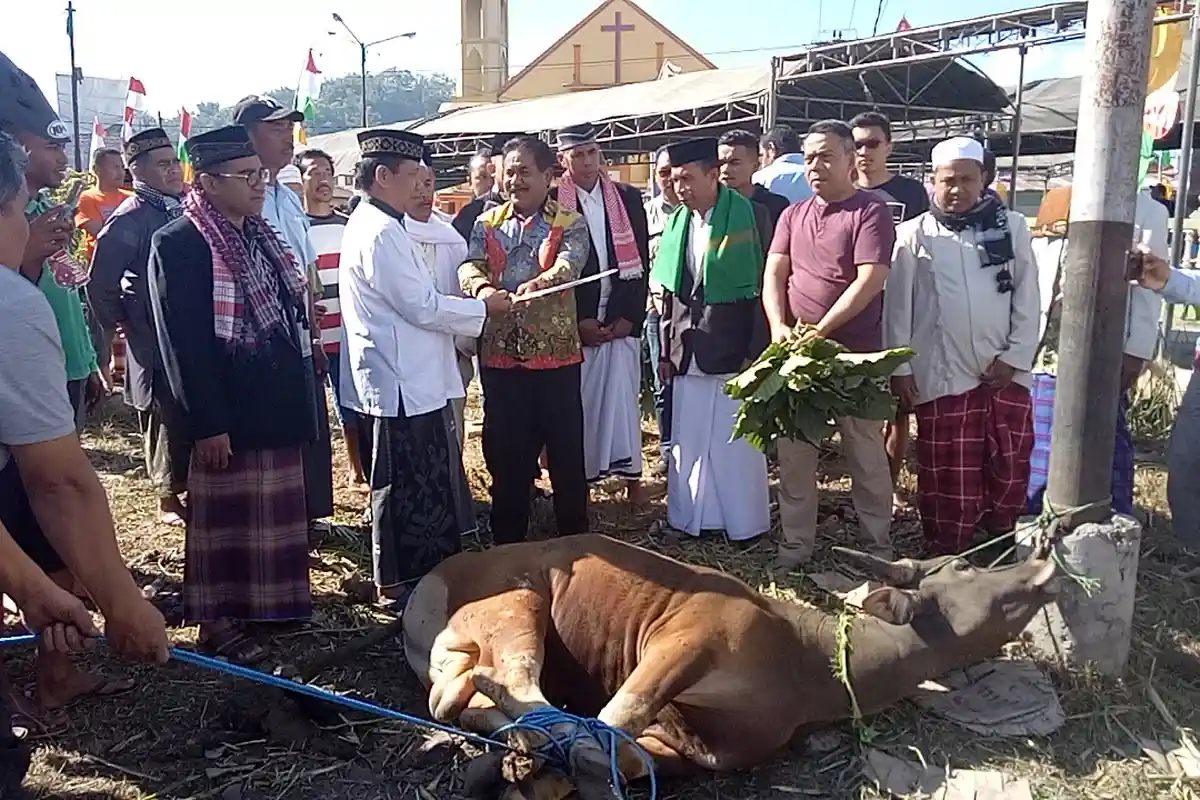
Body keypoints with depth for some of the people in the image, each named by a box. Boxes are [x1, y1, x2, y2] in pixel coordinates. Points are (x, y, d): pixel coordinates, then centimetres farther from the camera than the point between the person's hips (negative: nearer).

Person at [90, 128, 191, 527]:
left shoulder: (186, 208, 7)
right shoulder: (131, 218, -12)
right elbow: (101, 283, -12)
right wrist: (122, 325, -3)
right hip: (155, 342, -6)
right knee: (167, 419, 3)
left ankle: (194, 487, 27)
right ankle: (169, 497, 18)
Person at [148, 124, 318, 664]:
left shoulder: (261, 235, 10)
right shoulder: (178, 242, -13)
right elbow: (182, 342, -17)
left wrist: (298, 395, 15)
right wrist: (206, 424, -19)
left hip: (277, 404, 7)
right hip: (228, 412, -7)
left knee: (274, 510, 17)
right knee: (226, 516, 6)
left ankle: (269, 601, 33)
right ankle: (218, 620, 21)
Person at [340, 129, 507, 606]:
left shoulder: (374, 224, 14)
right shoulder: (380, 233, -18)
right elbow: (421, 307, -20)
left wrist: (471, 306, 13)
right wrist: (485, 307, -8)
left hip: (410, 379, 10)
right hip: (403, 383, -10)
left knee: (424, 483, 18)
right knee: (404, 486, 1)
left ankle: (422, 571, 31)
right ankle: (399, 584, 14)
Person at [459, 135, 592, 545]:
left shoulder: (570, 224, 1)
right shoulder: (487, 224, 10)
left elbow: (570, 263, -18)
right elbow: (469, 265, -6)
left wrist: (539, 283, -40)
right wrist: (482, 287, -30)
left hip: (556, 353, -3)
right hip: (500, 355, 3)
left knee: (566, 448, 6)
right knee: (505, 448, 11)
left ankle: (574, 537, 22)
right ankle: (507, 539, 26)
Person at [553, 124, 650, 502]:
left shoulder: (628, 198, 7)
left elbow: (640, 260, 6)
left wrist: (630, 316, -3)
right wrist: (578, 322, -8)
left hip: (622, 319, 2)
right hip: (575, 324, -2)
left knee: (623, 396, 3)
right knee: (579, 399, 1)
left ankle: (630, 474, 13)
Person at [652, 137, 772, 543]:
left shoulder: (751, 216, -5)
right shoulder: (677, 223, 10)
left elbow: (764, 287, -6)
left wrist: (757, 351, -10)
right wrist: (666, 350, 10)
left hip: (735, 351, -4)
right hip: (688, 354, 5)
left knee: (737, 443, 3)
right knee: (688, 442, 7)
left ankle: (744, 522, 16)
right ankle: (691, 518, 19)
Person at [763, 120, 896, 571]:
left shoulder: (870, 211, -4)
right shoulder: (793, 216, 13)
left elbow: (870, 281, -14)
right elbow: (774, 276, 6)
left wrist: (820, 331, -17)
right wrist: (780, 328, -10)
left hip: (855, 354, -5)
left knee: (865, 453, 4)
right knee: (794, 453, 7)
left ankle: (877, 547, 19)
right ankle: (796, 543, 19)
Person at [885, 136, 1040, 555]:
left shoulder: (1012, 227, 6)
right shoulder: (914, 234, 2)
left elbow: (1028, 299, 5)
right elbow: (898, 306, 1)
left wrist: (1014, 357, -3)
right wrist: (900, 368, -2)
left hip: (1005, 372, 2)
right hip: (943, 375, -2)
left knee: (1010, 469, 9)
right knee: (948, 475, 4)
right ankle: (947, 554, 18)